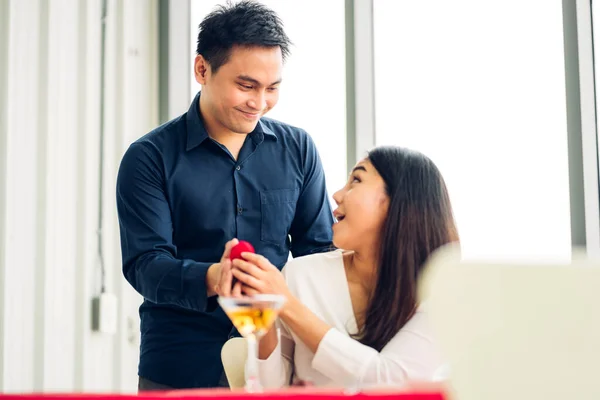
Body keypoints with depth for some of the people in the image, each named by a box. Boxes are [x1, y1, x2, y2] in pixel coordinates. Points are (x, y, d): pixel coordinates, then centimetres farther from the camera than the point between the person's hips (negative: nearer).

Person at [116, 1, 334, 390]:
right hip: (180, 368, -2)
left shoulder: (297, 149, 4)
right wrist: (211, 279, -33)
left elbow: (320, 249, 6)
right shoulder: (150, 158, -5)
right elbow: (144, 263, -12)